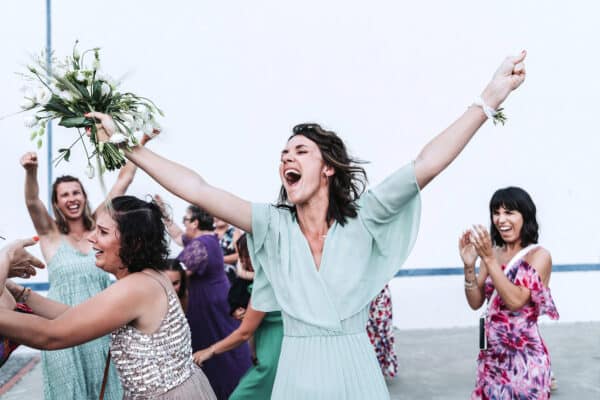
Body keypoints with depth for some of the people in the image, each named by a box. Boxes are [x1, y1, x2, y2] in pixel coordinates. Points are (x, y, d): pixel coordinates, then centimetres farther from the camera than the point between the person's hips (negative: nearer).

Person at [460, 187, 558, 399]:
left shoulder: (539, 255, -10)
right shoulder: (493, 253, 5)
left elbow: (515, 300, -22)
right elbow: (476, 302, 2)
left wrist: (489, 259, -24)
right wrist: (469, 266, -12)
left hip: (524, 357, -5)